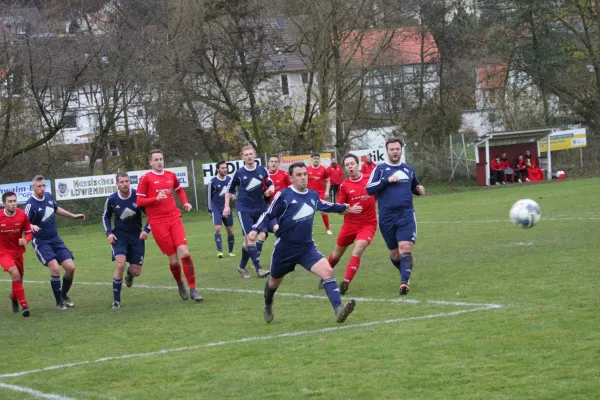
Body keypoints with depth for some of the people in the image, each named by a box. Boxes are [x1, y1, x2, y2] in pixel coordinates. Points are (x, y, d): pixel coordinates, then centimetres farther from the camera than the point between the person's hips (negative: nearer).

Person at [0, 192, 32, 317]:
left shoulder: (22, 215, -12)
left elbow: (29, 233, -3)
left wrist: (25, 240, -26)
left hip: (18, 251, 4)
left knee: (19, 279, 18)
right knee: (15, 274, -25)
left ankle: (14, 297, 51)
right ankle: (24, 305, -21)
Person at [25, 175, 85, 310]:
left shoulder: (49, 197, 3)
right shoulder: (31, 204, -17)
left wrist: (74, 216, 30)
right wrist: (32, 226, -45)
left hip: (56, 240, 6)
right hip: (41, 242, -6)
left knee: (70, 267, -4)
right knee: (55, 268, -23)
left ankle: (64, 295, 23)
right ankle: (59, 302, -5)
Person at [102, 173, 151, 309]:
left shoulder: (138, 196, -14)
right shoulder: (112, 199, -10)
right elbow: (106, 217, 9)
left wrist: (146, 230, -17)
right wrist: (109, 233, -5)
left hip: (136, 236, 1)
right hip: (119, 236, -1)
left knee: (136, 272, -1)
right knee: (120, 265, -23)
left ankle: (130, 273, 42)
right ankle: (116, 300, -10)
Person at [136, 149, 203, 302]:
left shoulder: (170, 175, 11)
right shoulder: (146, 178, -2)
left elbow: (179, 190, 30)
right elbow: (139, 201, -3)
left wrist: (185, 202, 13)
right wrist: (156, 198, -18)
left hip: (174, 218, 3)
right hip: (158, 223, -3)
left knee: (184, 252, -13)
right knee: (173, 259, -3)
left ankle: (193, 289, -5)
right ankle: (180, 284, 24)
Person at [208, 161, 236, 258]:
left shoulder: (229, 180, 3)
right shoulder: (212, 182, -7)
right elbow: (209, 196, 2)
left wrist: (233, 195, -8)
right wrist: (210, 210, 6)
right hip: (216, 209, -4)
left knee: (230, 230, 6)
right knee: (217, 229, -18)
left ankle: (231, 251, 19)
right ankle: (219, 251, -16)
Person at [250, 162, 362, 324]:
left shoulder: (313, 195, 3)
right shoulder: (283, 195, -14)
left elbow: (324, 205, 25)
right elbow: (268, 215, -8)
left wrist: (344, 208, 33)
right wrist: (255, 229, -23)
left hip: (307, 248, 3)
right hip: (285, 248, -3)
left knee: (328, 271, -21)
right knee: (274, 282, 18)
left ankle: (338, 310, -30)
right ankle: (268, 307, 51)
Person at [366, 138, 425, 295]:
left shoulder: (409, 169, 13)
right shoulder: (380, 169, 2)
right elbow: (369, 189, -8)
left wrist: (419, 190, 7)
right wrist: (387, 180, -18)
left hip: (406, 216, 1)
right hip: (387, 218, -1)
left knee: (406, 248, -18)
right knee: (395, 254, 8)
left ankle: (405, 282, -23)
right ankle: (406, 274, 36)